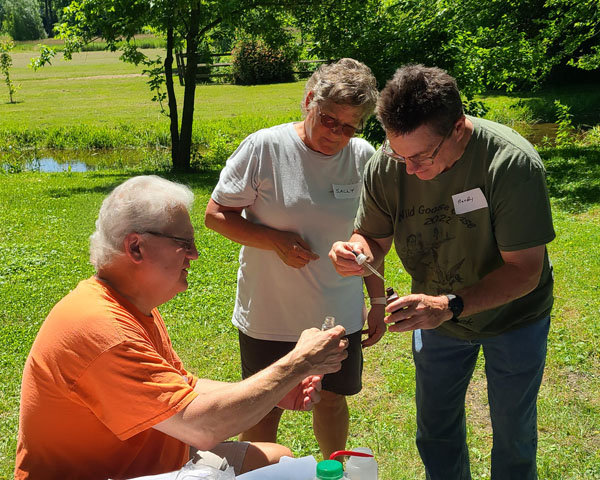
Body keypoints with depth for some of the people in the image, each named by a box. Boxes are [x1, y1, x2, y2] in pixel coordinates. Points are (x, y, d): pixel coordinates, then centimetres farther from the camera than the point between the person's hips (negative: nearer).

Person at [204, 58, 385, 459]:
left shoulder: (364, 158, -4)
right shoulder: (264, 148, -16)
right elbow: (216, 215, -10)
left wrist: (378, 300, 8)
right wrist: (275, 240, -23)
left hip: (339, 315, 3)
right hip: (269, 316, -3)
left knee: (333, 398, 20)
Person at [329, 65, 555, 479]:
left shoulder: (512, 163, -34)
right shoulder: (386, 166, -22)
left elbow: (525, 270, -31)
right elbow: (375, 238, -8)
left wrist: (449, 305, -45)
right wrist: (357, 250, -33)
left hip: (512, 317, -3)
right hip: (436, 317, 3)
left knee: (514, 437, 16)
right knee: (436, 433, 19)